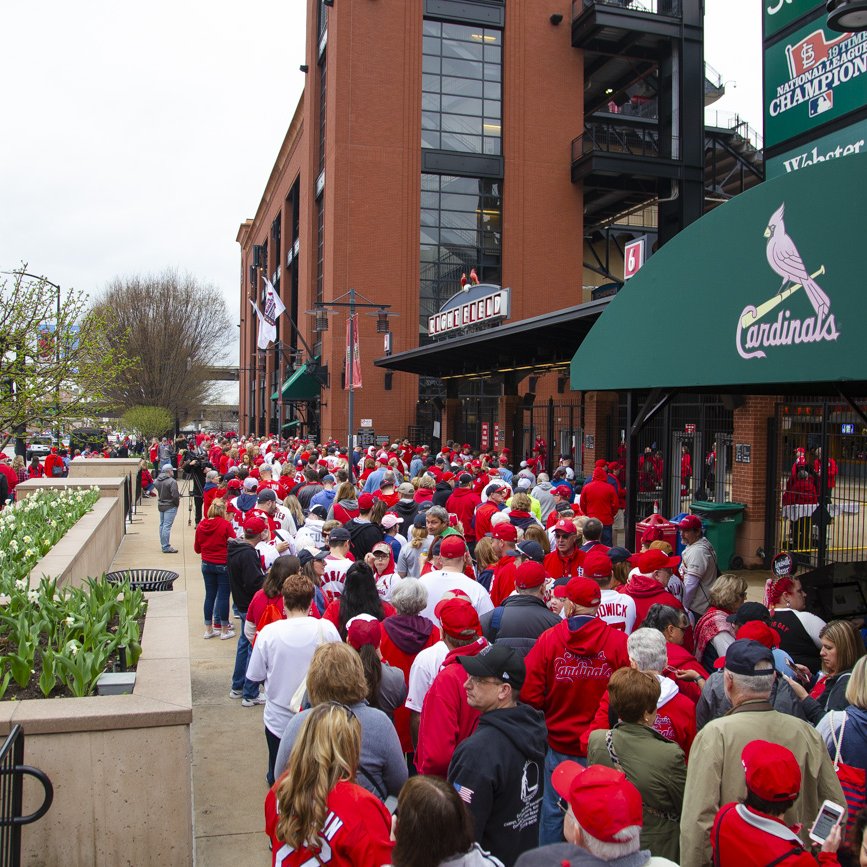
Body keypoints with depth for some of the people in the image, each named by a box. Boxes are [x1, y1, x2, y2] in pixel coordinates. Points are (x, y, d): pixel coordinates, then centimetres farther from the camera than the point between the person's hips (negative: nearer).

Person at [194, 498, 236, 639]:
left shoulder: (201, 526, -1)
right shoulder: (226, 525, -15)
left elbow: (197, 549, 8)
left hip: (207, 565, 5)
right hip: (223, 564, -4)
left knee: (210, 595, 13)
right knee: (224, 596, 4)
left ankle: (208, 629, 20)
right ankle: (224, 630, 11)